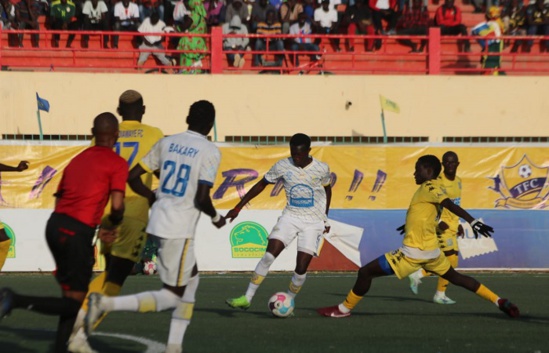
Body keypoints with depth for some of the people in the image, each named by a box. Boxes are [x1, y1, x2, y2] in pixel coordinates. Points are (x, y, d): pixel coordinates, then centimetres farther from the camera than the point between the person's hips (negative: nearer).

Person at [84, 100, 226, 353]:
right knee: (172, 295, 0)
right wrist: (216, 217, 3)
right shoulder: (210, 152, -9)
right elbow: (202, 198, -17)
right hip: (179, 230, -7)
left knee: (191, 281, 21)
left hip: (158, 222, 7)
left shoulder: (167, 142, 8)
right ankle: (107, 304, -16)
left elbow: (133, 177, 7)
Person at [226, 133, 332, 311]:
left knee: (301, 266, -10)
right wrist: (238, 207, 4)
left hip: (313, 222, -1)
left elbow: (327, 189, 13)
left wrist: (325, 218, 12)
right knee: (269, 255, -16)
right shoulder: (282, 166, -6)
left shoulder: (321, 169, -7)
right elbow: (261, 184, 5)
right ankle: (247, 298, -10)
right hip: (290, 216, 1)